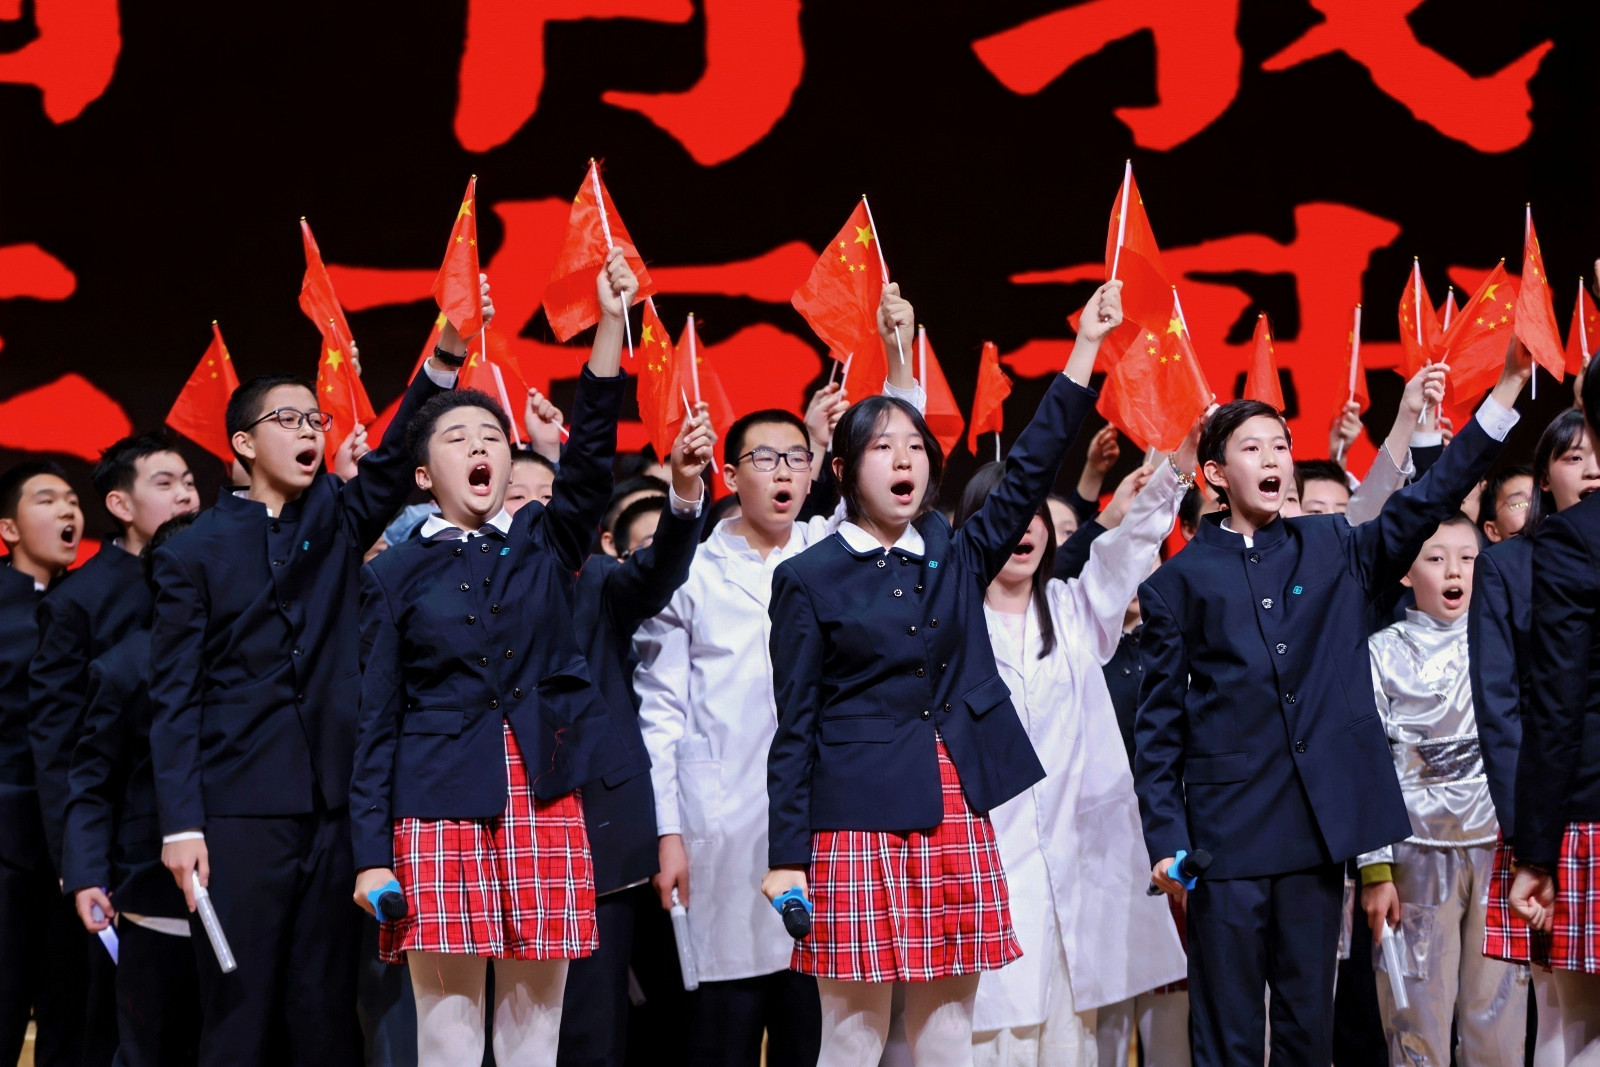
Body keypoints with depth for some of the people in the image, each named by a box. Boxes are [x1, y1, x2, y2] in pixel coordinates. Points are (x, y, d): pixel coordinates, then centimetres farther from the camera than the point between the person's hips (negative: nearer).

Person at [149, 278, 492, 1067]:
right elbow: (175, 697, -2)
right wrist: (181, 825, -11)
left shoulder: (337, 518, 11)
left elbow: (396, 460, -7)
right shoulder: (193, 553, 2)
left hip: (333, 804, 3)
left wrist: (445, 356, -22)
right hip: (239, 811, -3)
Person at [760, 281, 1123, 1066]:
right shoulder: (809, 579, 0)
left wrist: (1086, 345, 0)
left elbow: (1031, 471, 5)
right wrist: (787, 859, -6)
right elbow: (796, 727, -1)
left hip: (958, 818, 4)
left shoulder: (957, 558, 11)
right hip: (858, 819, -4)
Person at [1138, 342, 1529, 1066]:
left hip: (1321, 824, 2)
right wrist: (1165, 837, -5)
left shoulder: (1334, 551, 12)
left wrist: (1508, 385, -11)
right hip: (1226, 834, -2)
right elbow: (1158, 725, 3)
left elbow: (1425, 505, -1)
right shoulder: (1177, 583, 4)